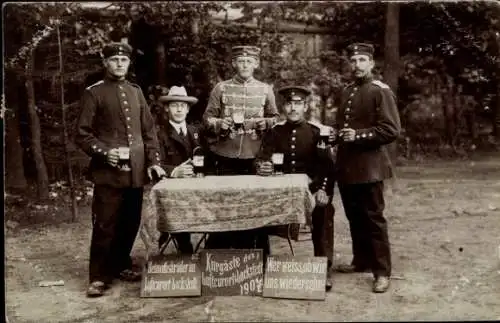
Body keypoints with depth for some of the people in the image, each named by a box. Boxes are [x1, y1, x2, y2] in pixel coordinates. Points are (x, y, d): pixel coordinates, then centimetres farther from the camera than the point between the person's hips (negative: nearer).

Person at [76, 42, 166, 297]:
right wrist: (104, 152, -15)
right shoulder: (93, 93, 0)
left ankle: (121, 265, 29)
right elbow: (82, 134, -2)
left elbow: (149, 129, 15)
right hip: (108, 172, -5)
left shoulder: (136, 91, 15)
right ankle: (98, 276, 8)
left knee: (131, 223, 11)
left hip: (135, 171, 5)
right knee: (105, 225, -3)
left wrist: (153, 161, 5)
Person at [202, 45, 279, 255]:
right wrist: (219, 123, -15)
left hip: (255, 157, 1)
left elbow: (275, 118, 13)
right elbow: (207, 117, 5)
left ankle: (248, 248, 20)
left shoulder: (265, 90, 8)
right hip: (226, 157, -1)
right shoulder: (221, 88, 5)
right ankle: (219, 253, 19)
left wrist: (264, 122, -8)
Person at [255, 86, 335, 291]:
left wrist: (324, 191, -22)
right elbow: (262, 158, -2)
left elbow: (327, 165, -5)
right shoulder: (275, 132, 9)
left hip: (312, 189, -2)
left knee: (324, 211, -29)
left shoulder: (316, 133, 3)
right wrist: (262, 167, -27)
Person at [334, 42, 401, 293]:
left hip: (369, 166, -7)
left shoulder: (381, 91, -7)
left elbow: (391, 130, -14)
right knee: (354, 217, 14)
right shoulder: (347, 92, 16)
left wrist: (359, 135, -20)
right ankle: (361, 260, 29)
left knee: (373, 218, -3)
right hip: (346, 166, 7)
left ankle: (382, 272, 5)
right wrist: (338, 133, 10)